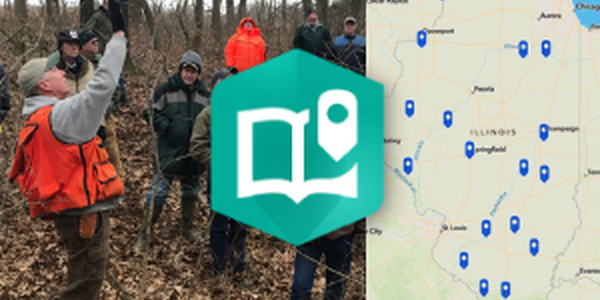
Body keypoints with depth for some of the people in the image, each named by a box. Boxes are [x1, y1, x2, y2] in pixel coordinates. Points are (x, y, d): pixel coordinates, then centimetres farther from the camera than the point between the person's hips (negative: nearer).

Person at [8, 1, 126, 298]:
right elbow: (102, 85, -22)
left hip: (73, 213, 10)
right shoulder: (60, 115, -17)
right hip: (84, 215, -10)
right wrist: (118, 34, -15)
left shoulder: (38, 120, 13)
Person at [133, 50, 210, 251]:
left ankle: (188, 228, 36)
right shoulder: (166, 90, -6)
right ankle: (143, 234, 5)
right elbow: (152, 113, -4)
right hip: (170, 152, -5)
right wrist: (167, 128, -15)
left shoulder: (204, 93, 7)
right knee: (158, 192, -5)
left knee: (191, 191, 17)